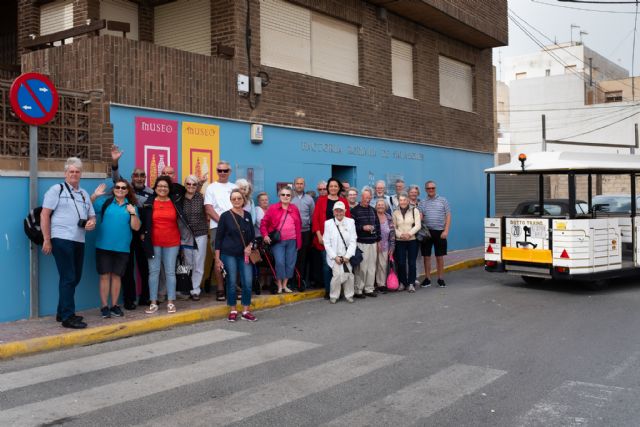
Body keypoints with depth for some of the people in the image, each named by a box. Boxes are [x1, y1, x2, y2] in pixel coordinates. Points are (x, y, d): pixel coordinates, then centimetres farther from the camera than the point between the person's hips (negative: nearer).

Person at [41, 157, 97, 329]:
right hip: (61, 239, -7)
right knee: (68, 278, -7)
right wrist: (47, 240, -11)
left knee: (75, 278, 12)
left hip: (79, 241, 7)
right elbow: (44, 215, -6)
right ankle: (68, 317, -1)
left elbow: (92, 216, 22)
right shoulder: (56, 189, -1)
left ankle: (62, 312, 25)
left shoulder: (84, 194, 18)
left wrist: (92, 222, -3)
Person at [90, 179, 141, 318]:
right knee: (105, 275, 1)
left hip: (122, 247, 1)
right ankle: (104, 306, 9)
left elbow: (136, 227, 1)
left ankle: (114, 305, 19)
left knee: (116, 276, 9)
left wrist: (133, 213, -13)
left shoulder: (131, 206, 7)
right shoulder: (105, 202, 3)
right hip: (104, 246, -1)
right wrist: (94, 196, -18)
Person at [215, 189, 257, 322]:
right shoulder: (225, 216, -3)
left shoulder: (247, 215, 7)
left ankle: (246, 311, 12)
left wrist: (249, 246, -5)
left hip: (244, 255, 3)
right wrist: (217, 259, -6)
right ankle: (233, 311, 16)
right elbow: (218, 237, -3)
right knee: (231, 283, 1)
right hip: (229, 254, -3)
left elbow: (252, 235, 15)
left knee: (248, 283, -2)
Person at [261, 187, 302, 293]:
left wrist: (298, 239, 9)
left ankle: (285, 285, 18)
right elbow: (264, 223, 2)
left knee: (290, 263, 4)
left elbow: (299, 224, 15)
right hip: (278, 241, -3)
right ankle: (279, 286, 3)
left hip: (292, 241, 4)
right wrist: (265, 235, -11)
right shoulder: (273, 208, 0)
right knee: (280, 262, -13)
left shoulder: (294, 208, 10)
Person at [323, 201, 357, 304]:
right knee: (337, 274, -18)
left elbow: (353, 241, 1)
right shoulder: (328, 223, 2)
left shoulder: (351, 222, 4)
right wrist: (335, 257, -7)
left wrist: (347, 256, -8)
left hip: (347, 256, 1)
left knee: (349, 275, -10)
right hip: (334, 256, -1)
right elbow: (326, 243, 1)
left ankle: (349, 295, 11)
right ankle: (333, 296, 0)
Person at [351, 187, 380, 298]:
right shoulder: (355, 211, -4)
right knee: (361, 268, -6)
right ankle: (358, 290, 2)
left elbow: (377, 225, 18)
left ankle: (369, 289, 16)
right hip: (361, 243, -6)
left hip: (373, 243, 6)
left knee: (372, 267, 7)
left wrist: (378, 240, 15)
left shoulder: (373, 210, 15)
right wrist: (362, 227, -18)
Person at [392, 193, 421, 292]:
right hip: (399, 241, 1)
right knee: (400, 263, 0)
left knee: (412, 263, -1)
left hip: (412, 240, -1)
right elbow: (393, 227, 5)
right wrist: (400, 234, -13)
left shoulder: (414, 211, 3)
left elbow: (417, 225, -4)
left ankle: (411, 283, 7)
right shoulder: (395, 213, 8)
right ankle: (402, 283, 13)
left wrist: (409, 233, -17)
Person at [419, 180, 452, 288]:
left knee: (440, 256, 4)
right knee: (426, 256, 5)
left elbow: (448, 216, 2)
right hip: (427, 232, 1)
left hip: (440, 232, -1)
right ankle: (427, 279, 14)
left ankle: (440, 279, 13)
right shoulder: (422, 203, 9)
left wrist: (446, 231, -8)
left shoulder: (443, 200, 5)